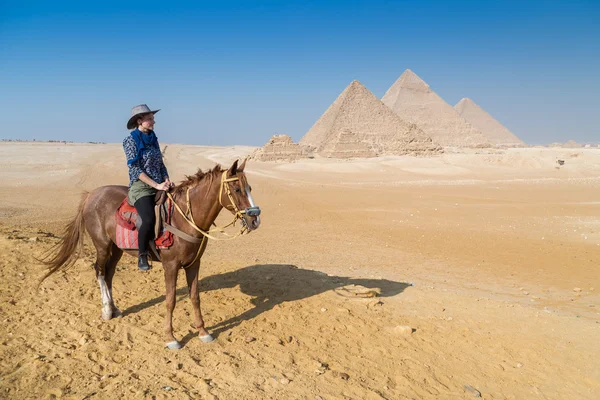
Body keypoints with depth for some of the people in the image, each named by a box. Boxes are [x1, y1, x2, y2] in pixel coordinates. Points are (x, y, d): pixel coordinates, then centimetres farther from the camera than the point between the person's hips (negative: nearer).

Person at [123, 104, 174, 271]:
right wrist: (156, 185, -18)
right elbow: (135, 169, -12)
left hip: (159, 185, 7)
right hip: (141, 186, -7)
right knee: (149, 219, -30)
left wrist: (167, 180, -2)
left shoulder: (153, 139, 14)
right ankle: (142, 256, -9)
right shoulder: (130, 141, -5)